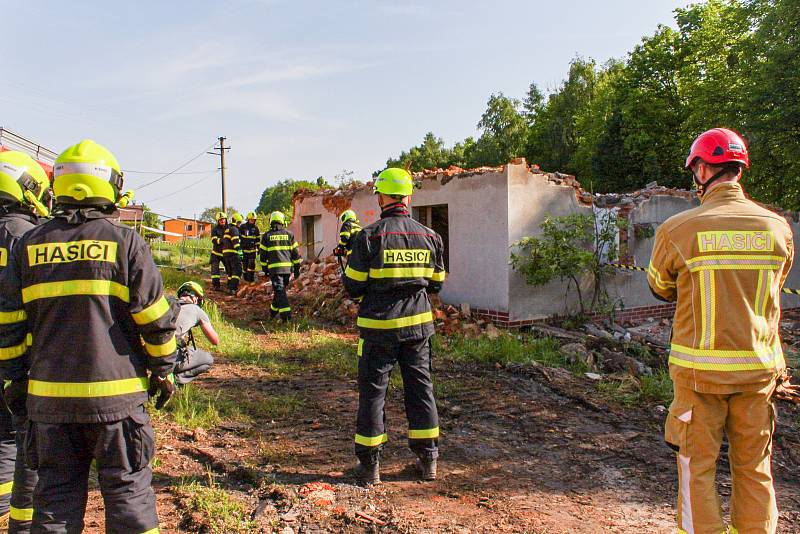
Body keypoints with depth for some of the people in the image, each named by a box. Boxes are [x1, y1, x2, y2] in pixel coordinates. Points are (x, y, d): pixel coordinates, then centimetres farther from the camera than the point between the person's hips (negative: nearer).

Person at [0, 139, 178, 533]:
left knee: (55, 494, 16)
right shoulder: (124, 241, -6)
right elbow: (155, 318, -6)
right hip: (115, 395, -3)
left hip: (49, 395, 3)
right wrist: (163, 369, 6)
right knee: (127, 491, 9)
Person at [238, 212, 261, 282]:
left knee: (252, 264, -7)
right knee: (245, 264, 4)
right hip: (244, 248, 0)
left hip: (253, 249, 0)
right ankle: (246, 278, 17)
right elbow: (238, 236, 4)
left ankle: (251, 278, -1)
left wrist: (258, 247, 10)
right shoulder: (243, 226, -2)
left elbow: (258, 239, 12)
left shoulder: (256, 228, 4)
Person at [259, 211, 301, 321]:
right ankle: (273, 312, 31)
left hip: (274, 267, -3)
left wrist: (264, 268, 16)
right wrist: (297, 268, 12)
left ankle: (286, 314, -19)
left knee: (279, 290, -5)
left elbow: (263, 254, 5)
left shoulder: (266, 236, 2)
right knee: (280, 289, 17)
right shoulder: (289, 234, 6)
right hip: (287, 267, 3)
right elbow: (296, 253, 6)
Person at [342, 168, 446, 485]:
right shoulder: (429, 237, 2)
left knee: (372, 391, 7)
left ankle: (369, 465, 15)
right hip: (418, 326, 4)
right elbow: (436, 283, 10)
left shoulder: (369, 236, -11)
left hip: (379, 327, -3)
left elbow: (353, 286, -8)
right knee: (420, 387, 14)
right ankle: (428, 459, 22)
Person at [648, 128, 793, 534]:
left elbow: (660, 287, 4)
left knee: (698, 466, 10)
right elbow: (773, 286, 14)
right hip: (758, 366, 4)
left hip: (700, 367, -3)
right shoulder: (778, 227, -2)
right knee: (753, 468, 17)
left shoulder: (677, 229, -12)